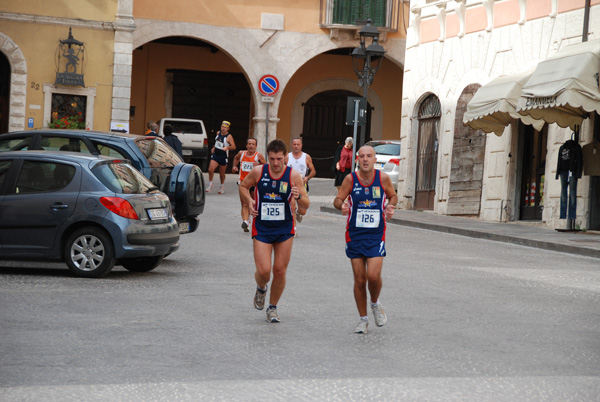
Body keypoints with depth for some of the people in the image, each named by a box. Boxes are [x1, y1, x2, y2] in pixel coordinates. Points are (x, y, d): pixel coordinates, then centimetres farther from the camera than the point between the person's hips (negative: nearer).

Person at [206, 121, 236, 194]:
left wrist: (227, 147, -36)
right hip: (215, 155, 4)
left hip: (223, 157, -4)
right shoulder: (218, 133, 6)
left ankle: (222, 186, 31)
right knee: (210, 170, -14)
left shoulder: (229, 137, -12)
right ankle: (210, 185, 3)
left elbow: (234, 147, -19)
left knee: (222, 173, 8)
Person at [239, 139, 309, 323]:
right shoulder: (258, 172, -6)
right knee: (263, 270, -11)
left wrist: (298, 197, -27)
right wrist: (249, 201, -6)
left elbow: (306, 205, -4)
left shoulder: (293, 175, -7)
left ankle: (273, 307, 23)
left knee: (280, 271, 2)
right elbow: (243, 186, 14)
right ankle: (261, 289, 25)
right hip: (261, 228, -1)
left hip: (285, 229, 1)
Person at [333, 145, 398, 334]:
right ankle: (363, 319, 20)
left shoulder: (383, 178, -3)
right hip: (355, 235, 1)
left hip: (376, 235, 0)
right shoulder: (350, 178, -5)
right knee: (359, 280, 2)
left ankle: (375, 303, 17)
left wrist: (390, 206, -8)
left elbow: (393, 196, 13)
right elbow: (337, 199, 1)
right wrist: (342, 205, -21)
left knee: (373, 275, -16)